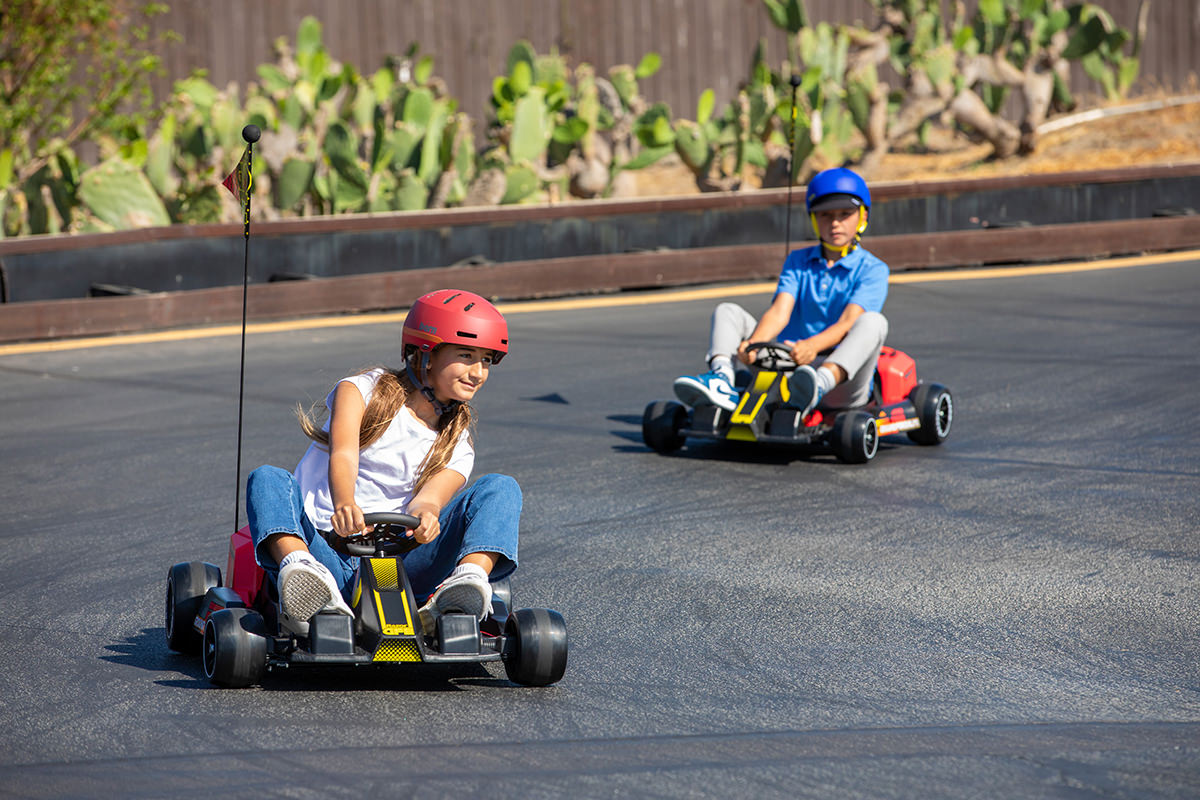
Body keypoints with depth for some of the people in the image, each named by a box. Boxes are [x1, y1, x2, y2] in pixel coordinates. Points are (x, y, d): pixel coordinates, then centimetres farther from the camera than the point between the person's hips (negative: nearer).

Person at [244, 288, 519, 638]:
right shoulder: (364, 390, 9)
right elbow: (343, 455, -11)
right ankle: (301, 571, -59)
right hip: (323, 544, -2)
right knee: (266, 480, -29)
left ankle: (471, 576, -45)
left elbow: (430, 497, -4)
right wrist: (344, 503, -35)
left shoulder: (456, 446, 18)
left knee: (501, 488, -13)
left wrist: (425, 514, -31)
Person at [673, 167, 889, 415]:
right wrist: (753, 344, -22)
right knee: (728, 312, -4)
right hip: (787, 365, 4)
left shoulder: (872, 270, 4)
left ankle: (818, 385, -58)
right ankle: (721, 379, -35)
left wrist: (813, 345, -34)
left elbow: (848, 323, -13)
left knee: (872, 322, -30)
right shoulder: (798, 261, 17)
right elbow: (780, 312, 0)